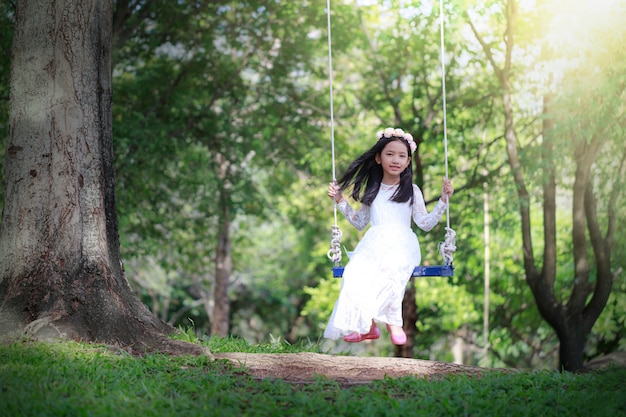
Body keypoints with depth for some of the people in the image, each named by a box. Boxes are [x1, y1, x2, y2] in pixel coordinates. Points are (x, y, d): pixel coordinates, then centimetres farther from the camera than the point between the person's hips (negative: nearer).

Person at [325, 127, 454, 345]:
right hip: (373, 245, 3)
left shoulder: (412, 190, 11)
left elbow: (425, 223, 5)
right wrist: (340, 201, 20)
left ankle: (393, 322, -20)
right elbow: (360, 222, 25)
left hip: (401, 246, -2)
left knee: (390, 270, -38)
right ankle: (365, 325, -21)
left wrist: (443, 200, -4)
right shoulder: (371, 191, 19)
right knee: (356, 273, -32)